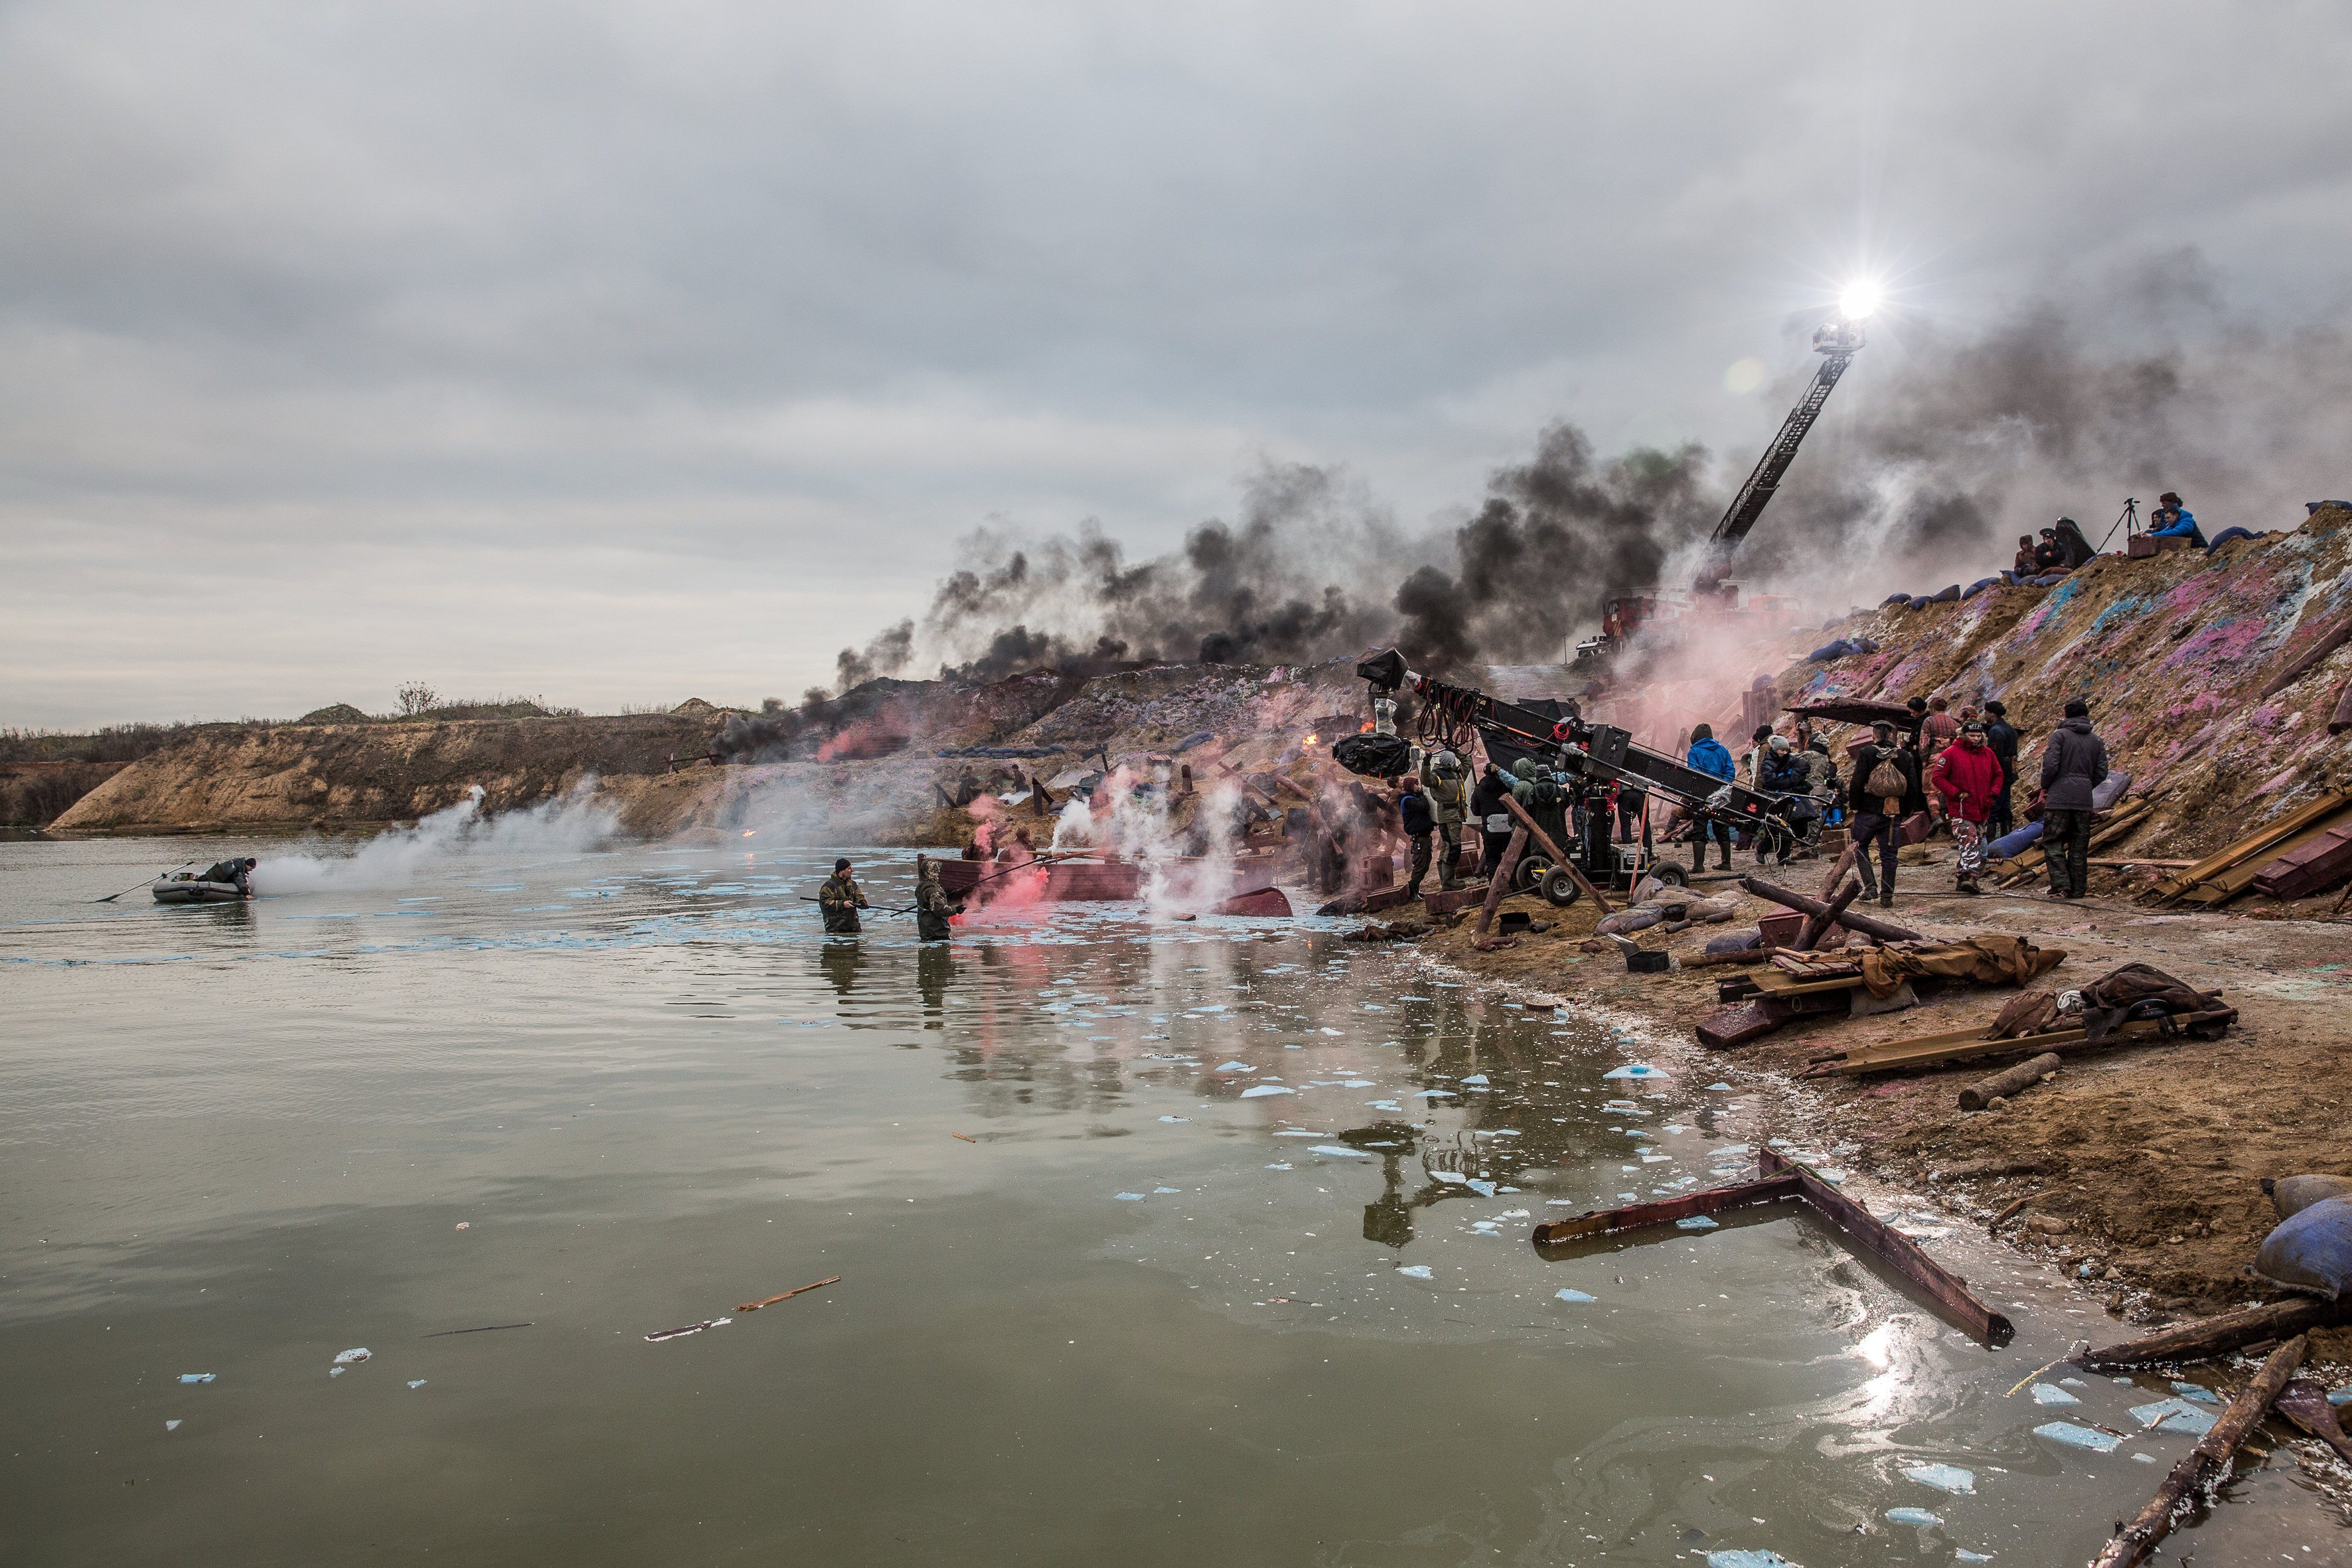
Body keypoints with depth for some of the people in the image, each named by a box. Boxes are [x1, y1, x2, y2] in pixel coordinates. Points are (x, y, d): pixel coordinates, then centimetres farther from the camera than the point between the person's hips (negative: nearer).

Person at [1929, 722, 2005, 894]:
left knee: (1976, 845, 12)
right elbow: (1938, 777, -6)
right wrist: (1957, 794, -13)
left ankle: (1962, 879, 22)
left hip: (1982, 810, 6)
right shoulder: (1951, 753, -6)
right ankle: (1970, 878, -26)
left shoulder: (1988, 753, 9)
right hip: (1961, 810, -6)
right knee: (1969, 843, -19)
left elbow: (1998, 775, 20)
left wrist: (1993, 794, 4)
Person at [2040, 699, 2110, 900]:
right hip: (2084, 801, 5)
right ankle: (2078, 889, 13)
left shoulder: (2059, 735, -4)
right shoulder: (2097, 741, 11)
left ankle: (2061, 885, -12)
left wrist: (2045, 787, 3)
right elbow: (2101, 773, 7)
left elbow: (2050, 765, -13)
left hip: (2059, 799, -4)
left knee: (2053, 843, 0)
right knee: (2079, 847, 10)